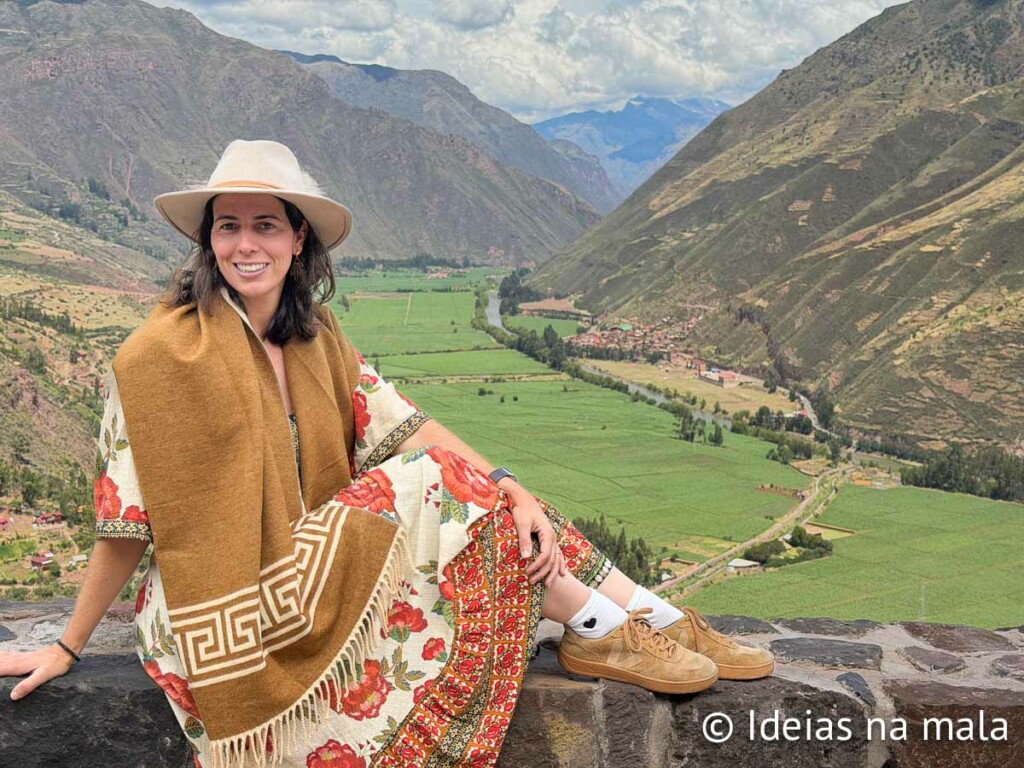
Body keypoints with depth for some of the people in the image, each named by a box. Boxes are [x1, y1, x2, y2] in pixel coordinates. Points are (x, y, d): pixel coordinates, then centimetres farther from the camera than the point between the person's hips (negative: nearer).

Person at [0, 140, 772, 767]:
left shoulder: (314, 337, 4)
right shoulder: (163, 355, -16)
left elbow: (403, 424, -4)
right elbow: (125, 520, -12)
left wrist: (514, 492, -15)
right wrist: (67, 648, -6)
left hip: (311, 569, 7)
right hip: (224, 616, -6)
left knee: (487, 496, -7)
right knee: (434, 485, -20)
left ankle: (663, 622, -1)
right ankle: (596, 630, -7)